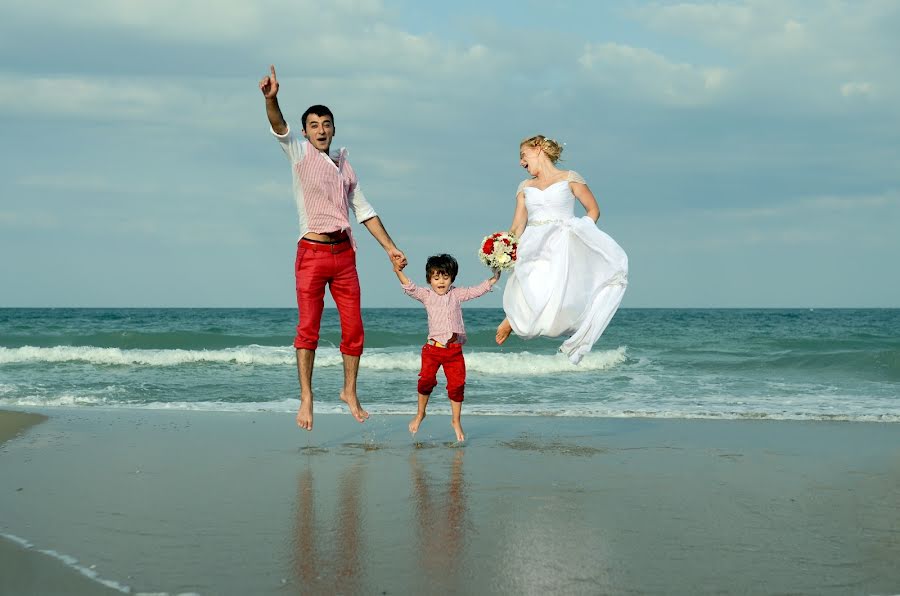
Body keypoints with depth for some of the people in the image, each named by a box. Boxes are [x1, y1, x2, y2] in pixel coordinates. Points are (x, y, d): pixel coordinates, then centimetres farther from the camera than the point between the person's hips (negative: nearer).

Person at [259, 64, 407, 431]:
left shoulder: (344, 166, 17)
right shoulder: (299, 154, 3)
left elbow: (364, 211, 21)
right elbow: (279, 129, -17)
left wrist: (390, 248, 15)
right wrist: (271, 100, -38)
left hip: (344, 253, 5)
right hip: (312, 252, -5)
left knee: (353, 328, 5)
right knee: (308, 328, -7)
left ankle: (350, 392, 19)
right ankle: (306, 398, -4)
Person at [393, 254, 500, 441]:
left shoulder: (457, 294, 10)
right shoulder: (427, 296, 6)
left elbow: (476, 291, 7)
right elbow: (410, 288, -6)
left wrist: (493, 279, -5)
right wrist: (399, 272, -21)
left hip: (454, 349, 1)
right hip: (433, 347, -1)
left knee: (457, 384, 0)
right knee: (426, 379, -12)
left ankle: (456, 421, 16)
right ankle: (420, 414, 11)